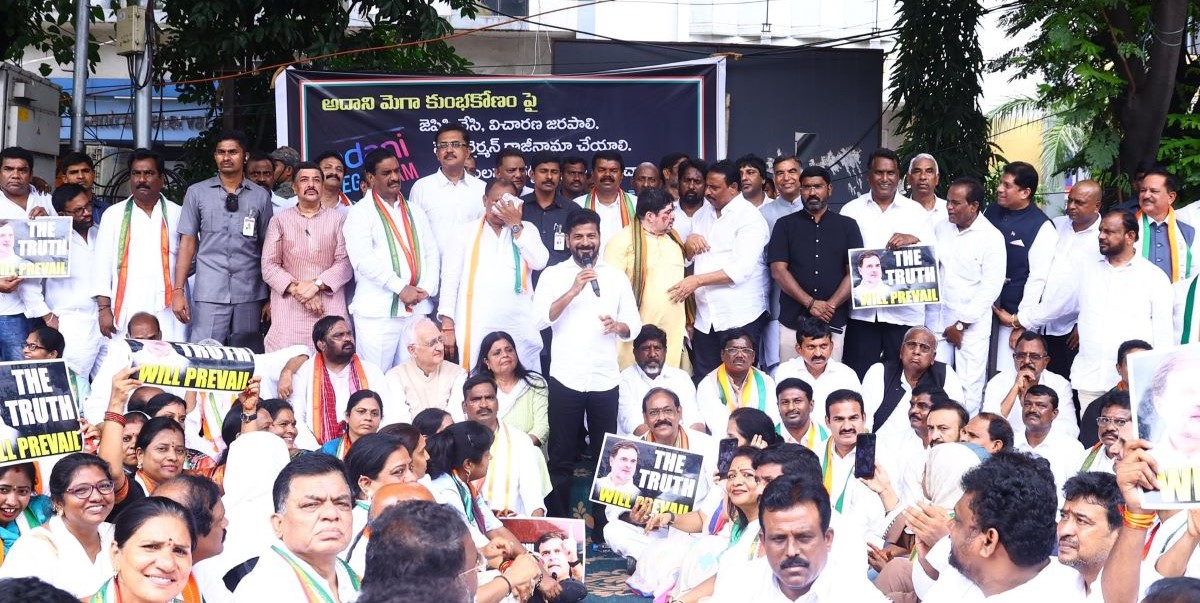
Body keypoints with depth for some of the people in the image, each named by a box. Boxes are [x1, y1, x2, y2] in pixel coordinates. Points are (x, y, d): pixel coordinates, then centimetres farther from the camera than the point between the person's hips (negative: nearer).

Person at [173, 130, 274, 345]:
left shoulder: (261, 196, 8)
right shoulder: (197, 193, 7)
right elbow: (188, 242, 6)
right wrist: (178, 290, -1)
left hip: (249, 295, 1)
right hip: (209, 294, -1)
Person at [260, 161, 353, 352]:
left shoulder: (338, 219, 11)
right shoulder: (280, 220, 11)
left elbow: (345, 262, 2)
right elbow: (269, 265, 4)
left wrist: (317, 284, -12)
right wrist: (297, 289, -10)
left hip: (330, 308, 0)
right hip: (289, 308, 0)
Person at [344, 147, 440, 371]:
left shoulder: (415, 211, 19)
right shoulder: (360, 213, 2)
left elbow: (431, 252, 14)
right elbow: (363, 259, -11)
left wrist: (427, 288, -3)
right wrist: (401, 288, -14)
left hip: (418, 309, 5)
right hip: (377, 311, -4)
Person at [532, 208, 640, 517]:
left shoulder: (616, 277, 10)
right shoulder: (553, 274, 3)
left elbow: (634, 324, 9)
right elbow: (541, 318, -10)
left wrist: (617, 326, -13)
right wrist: (573, 291, -19)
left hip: (606, 379, 2)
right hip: (565, 378, -2)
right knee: (561, 459, 4)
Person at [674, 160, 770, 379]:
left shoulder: (750, 217, -8)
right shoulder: (702, 214, 15)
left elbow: (742, 269, -18)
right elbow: (686, 258, 22)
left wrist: (698, 280, -18)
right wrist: (689, 243, -1)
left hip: (740, 317, -6)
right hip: (706, 317, 7)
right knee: (702, 381, 8)